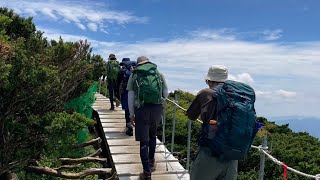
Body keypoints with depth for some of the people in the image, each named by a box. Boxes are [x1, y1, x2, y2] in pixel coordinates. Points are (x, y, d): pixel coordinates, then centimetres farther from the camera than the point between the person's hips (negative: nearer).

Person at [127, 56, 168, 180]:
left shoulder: (134, 75, 7)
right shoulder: (159, 74, 11)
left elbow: (130, 97, 2)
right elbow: (166, 94, 9)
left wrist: (131, 114, 8)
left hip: (141, 109, -2)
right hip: (157, 108, 2)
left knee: (144, 141, 5)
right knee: (152, 135, 25)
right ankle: (151, 162, 37)